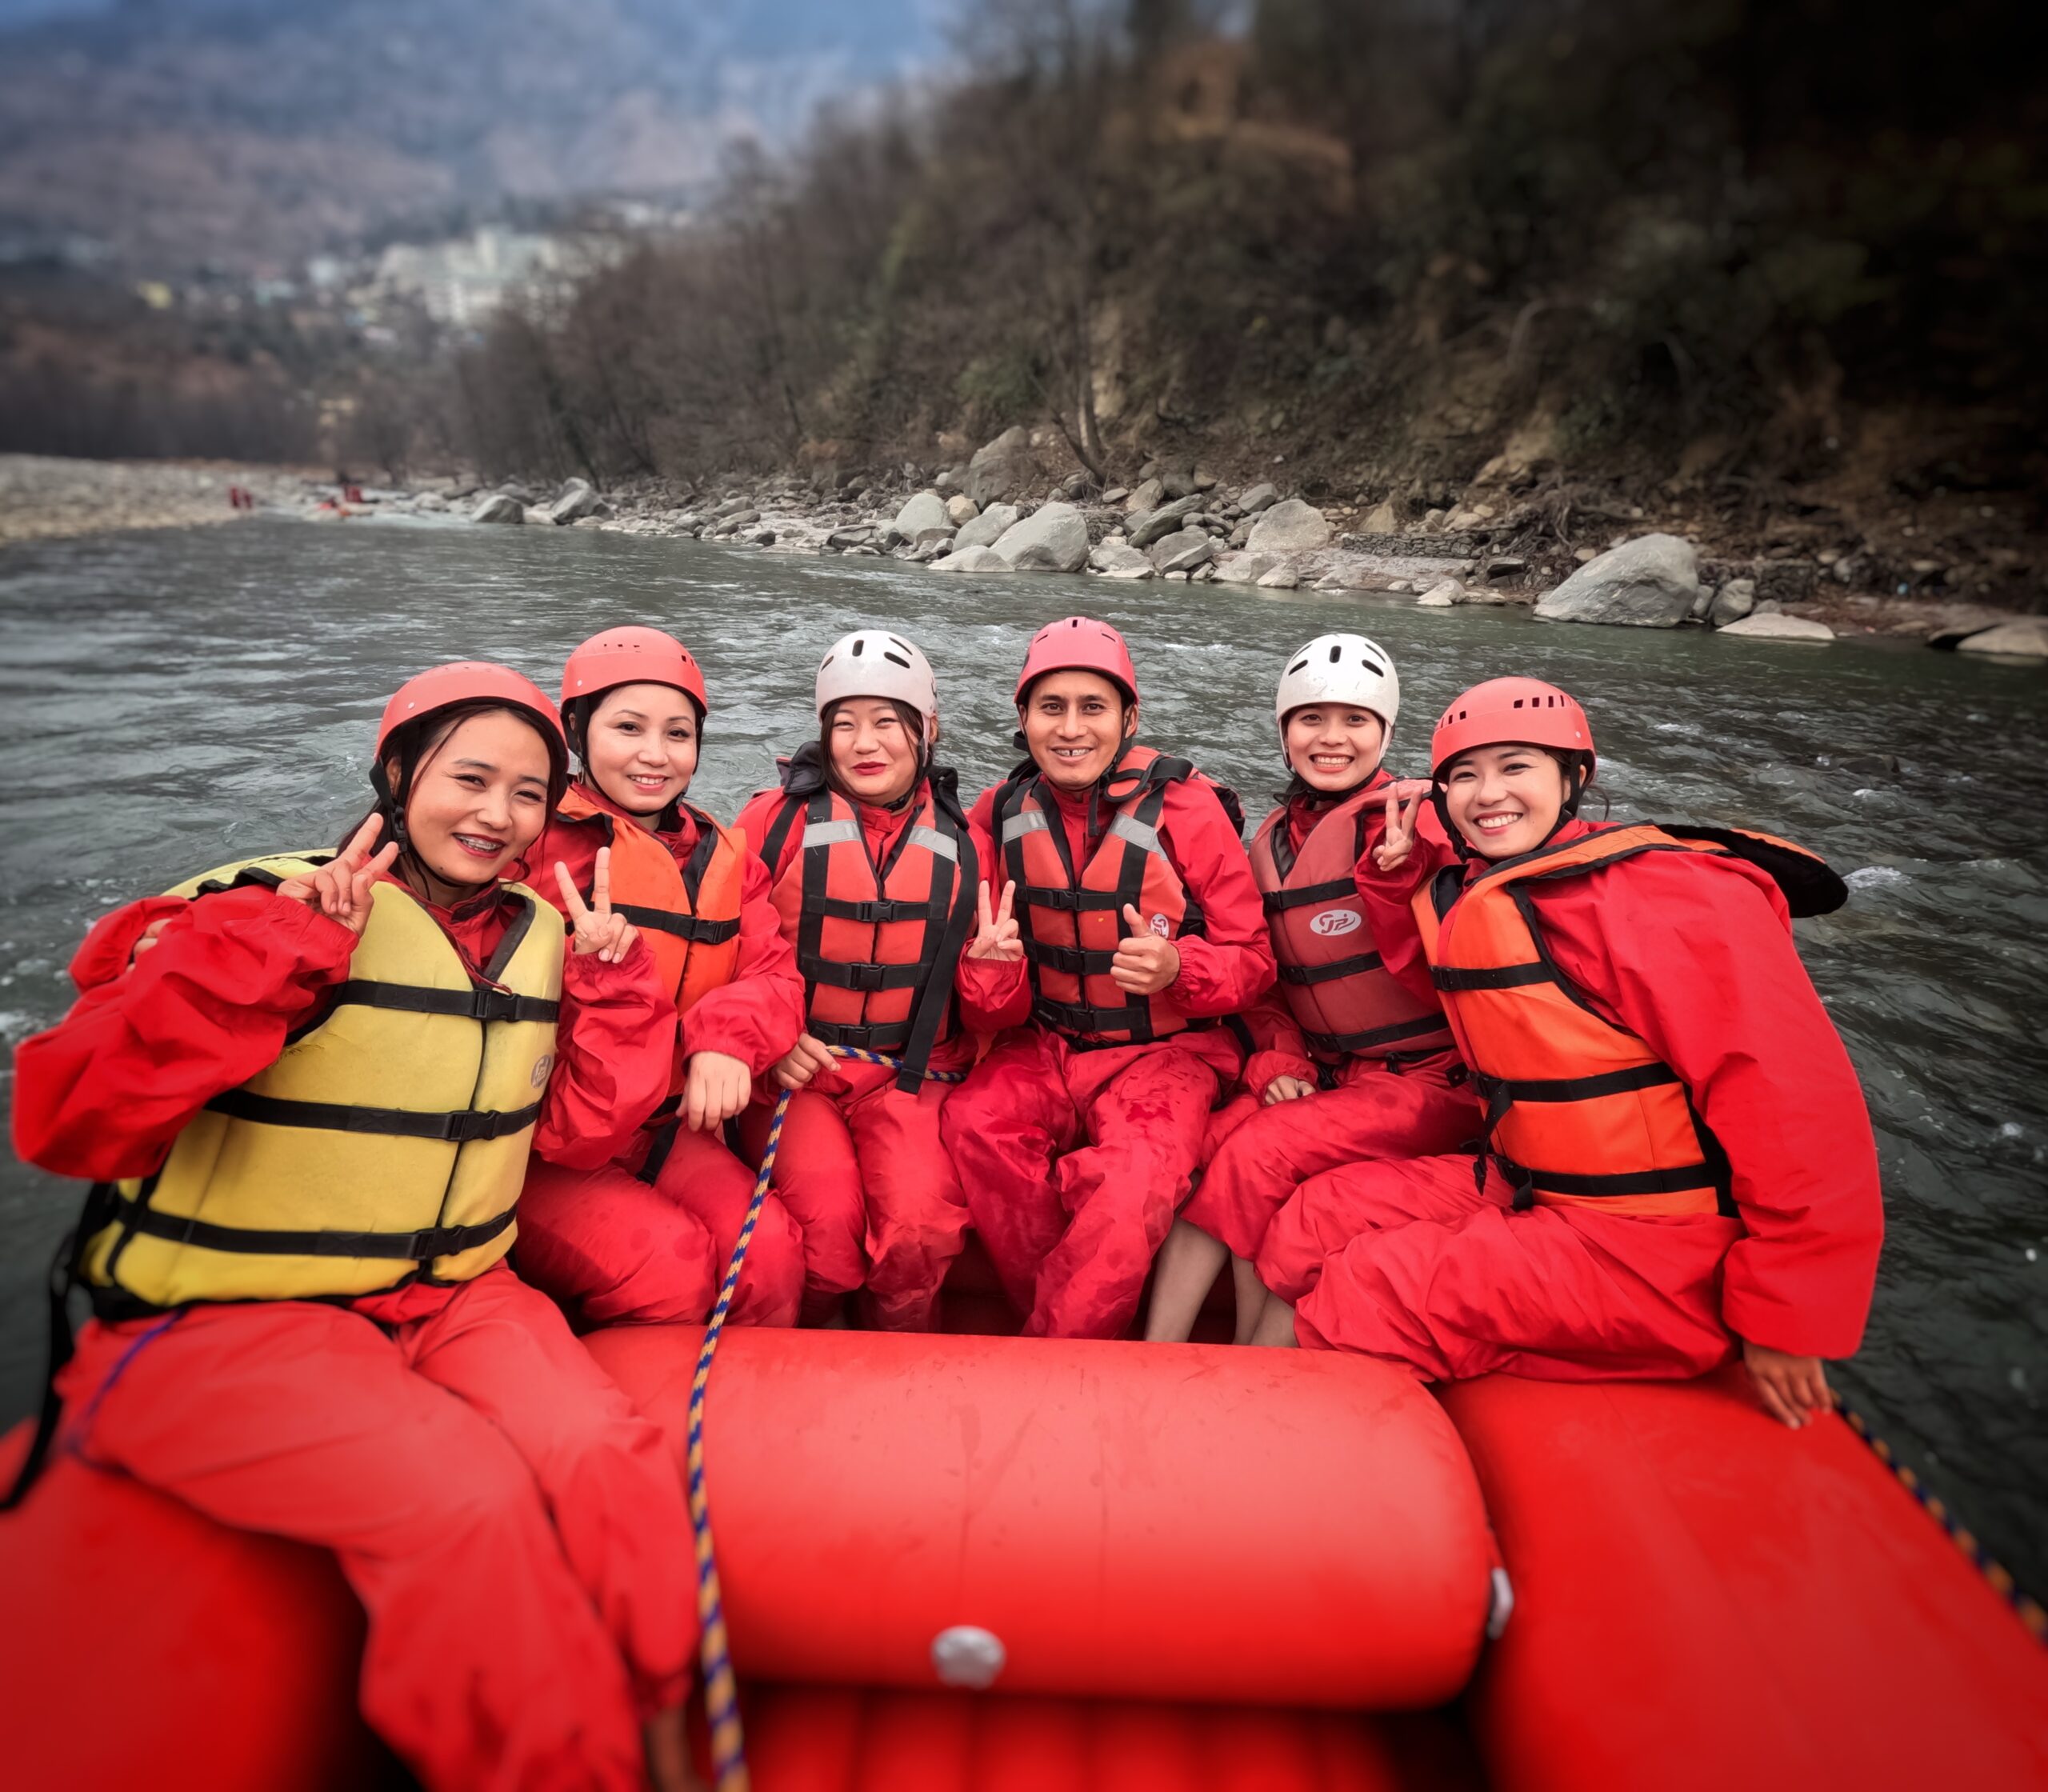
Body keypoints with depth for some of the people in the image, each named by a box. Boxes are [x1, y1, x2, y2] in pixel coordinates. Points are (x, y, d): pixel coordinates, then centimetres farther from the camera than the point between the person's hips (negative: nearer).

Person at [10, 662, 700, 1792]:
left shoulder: (537, 935, 7)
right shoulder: (263, 909, -10)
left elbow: (578, 1128, 11)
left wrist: (613, 985, -1)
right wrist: (277, 952, -26)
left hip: (448, 1296, 5)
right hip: (220, 1322, -4)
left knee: (607, 1460, -21)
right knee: (465, 1499, -27)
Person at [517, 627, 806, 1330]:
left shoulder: (723, 857, 12)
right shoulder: (534, 836, -6)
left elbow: (773, 972, 1)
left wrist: (731, 1039, -19)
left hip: (666, 1131, 5)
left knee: (770, 1250, -17)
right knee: (669, 1261, -24)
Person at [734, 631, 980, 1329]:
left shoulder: (960, 840, 7)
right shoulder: (777, 819, -1)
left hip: (911, 1072, 2)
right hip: (794, 1068, -1)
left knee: (921, 1223, -23)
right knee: (826, 1219, -24)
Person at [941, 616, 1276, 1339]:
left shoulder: (1186, 808, -10)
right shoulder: (1000, 816, 0)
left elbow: (1252, 959, -4)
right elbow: (997, 1014, 4)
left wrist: (1176, 967, -26)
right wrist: (990, 967, -21)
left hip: (1165, 1052, -3)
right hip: (1045, 1047, 3)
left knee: (1137, 1181, -30)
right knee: (976, 1121, -27)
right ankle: (1063, 1325, -7)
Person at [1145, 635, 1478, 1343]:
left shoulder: (1418, 822, -8)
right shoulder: (1271, 841, 9)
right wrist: (1278, 1060, 1)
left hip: (1431, 1075, -5)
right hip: (1324, 1073, 5)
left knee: (1260, 1152, -23)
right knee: (1207, 1142, -18)